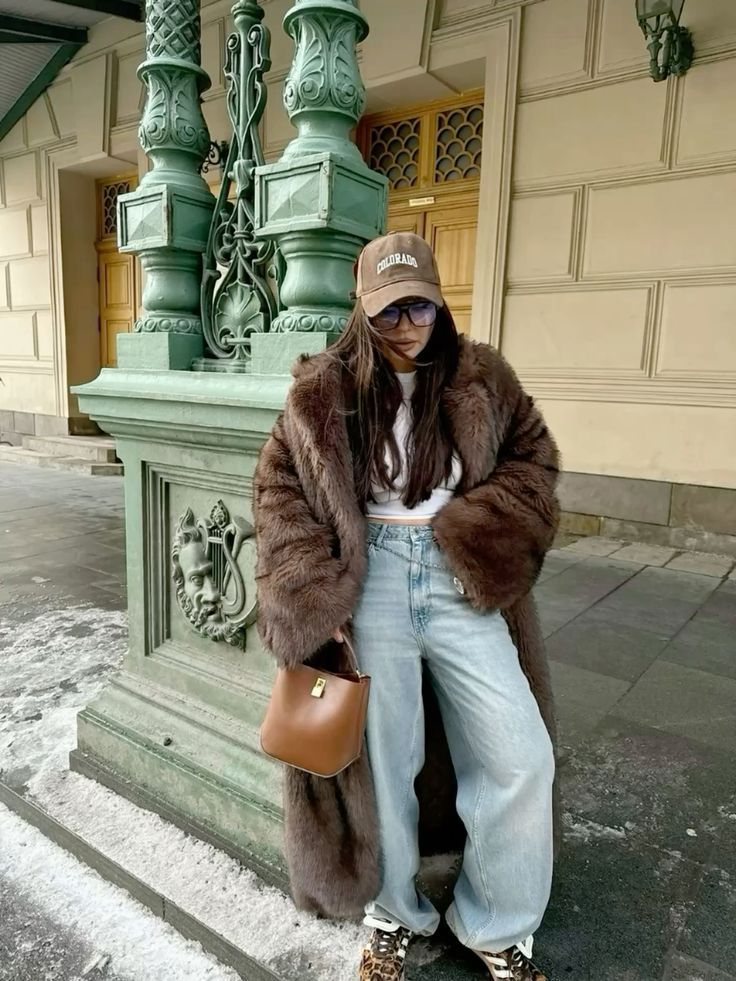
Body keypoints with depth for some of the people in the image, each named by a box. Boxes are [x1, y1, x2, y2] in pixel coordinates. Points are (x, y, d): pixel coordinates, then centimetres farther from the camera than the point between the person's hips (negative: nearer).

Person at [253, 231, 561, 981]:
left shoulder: (480, 377, 3)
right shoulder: (323, 392, -2)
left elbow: (533, 455, 9)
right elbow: (278, 487, 2)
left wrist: (483, 533, -8)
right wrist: (312, 591, -8)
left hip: (461, 578, 2)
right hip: (369, 580, -1)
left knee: (520, 754, 1)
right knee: (383, 755, 8)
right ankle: (393, 914, 36)